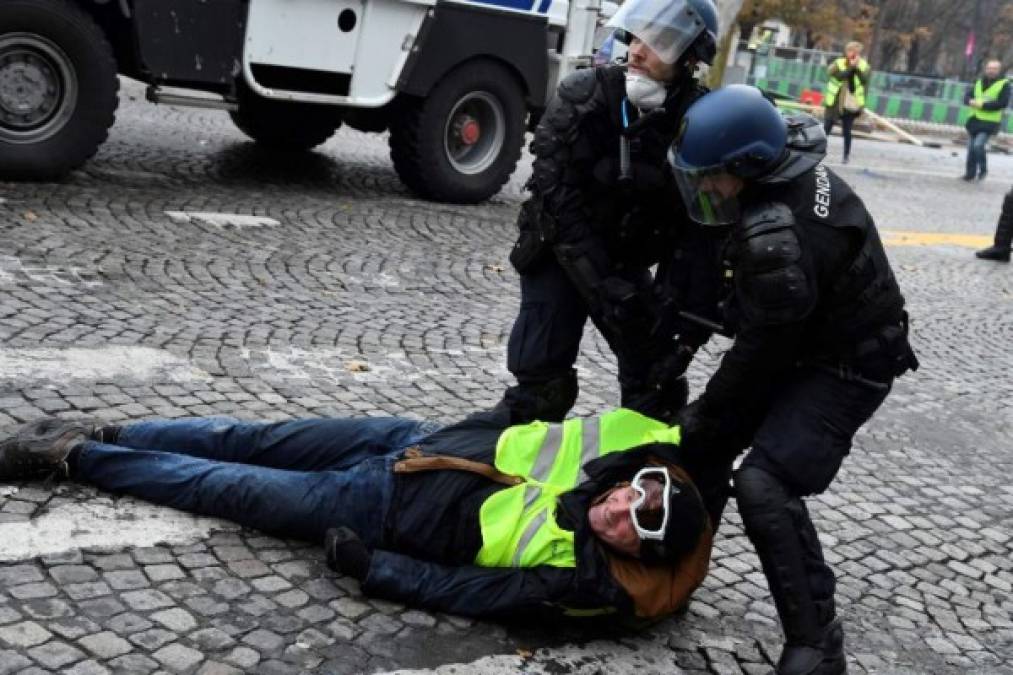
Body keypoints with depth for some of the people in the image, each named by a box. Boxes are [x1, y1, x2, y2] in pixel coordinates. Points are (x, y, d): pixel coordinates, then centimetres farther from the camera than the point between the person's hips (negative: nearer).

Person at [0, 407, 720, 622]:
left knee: (238, 488, 3)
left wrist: (369, 566, -20)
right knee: (261, 441, 10)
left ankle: (77, 456, 20)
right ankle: (106, 434, 30)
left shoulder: (587, 579, -26)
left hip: (392, 514, -4)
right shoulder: (634, 442, -15)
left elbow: (471, 594, -23)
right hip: (419, 440, 5)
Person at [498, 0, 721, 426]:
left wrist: (669, 298, -25)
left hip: (627, 260, 3)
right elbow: (558, 199, -23)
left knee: (656, 379, 3)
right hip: (559, 254, -2)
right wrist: (603, 286, -29)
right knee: (542, 384, -9)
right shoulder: (583, 96, -21)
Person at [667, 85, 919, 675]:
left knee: (764, 484, -22)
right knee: (701, 446, 9)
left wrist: (705, 414, -10)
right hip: (801, 338, 10)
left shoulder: (781, 237, -36)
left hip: (843, 367, -10)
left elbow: (764, 348, -24)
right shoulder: (787, 162, -6)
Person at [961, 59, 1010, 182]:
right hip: (974, 120, 6)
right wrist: (971, 101, -15)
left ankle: (983, 169, 2)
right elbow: (967, 96, 9)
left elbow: (1003, 103, -15)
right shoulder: (979, 82, 11)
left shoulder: (1004, 84, -6)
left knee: (978, 145, -19)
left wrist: (982, 105, -19)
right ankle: (970, 173, 22)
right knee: (971, 147, 9)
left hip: (989, 122, -6)